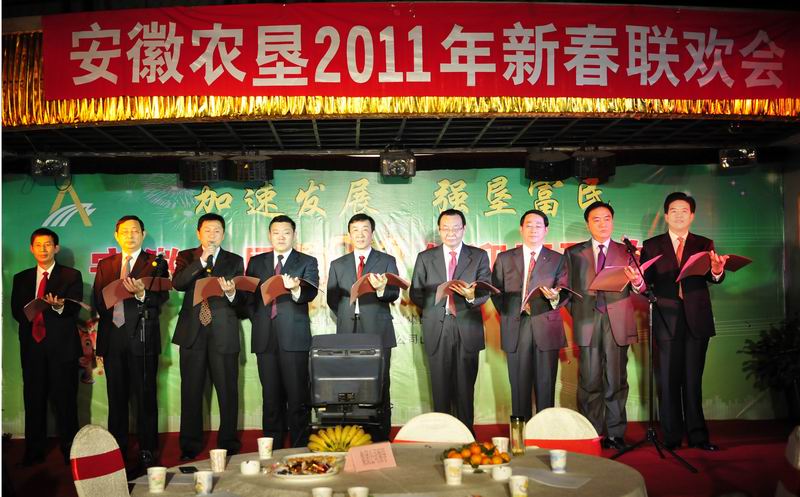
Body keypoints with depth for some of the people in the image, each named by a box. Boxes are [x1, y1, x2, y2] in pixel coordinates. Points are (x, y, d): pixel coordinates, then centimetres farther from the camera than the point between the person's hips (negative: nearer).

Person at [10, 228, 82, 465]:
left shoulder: (72, 276, 5)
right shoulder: (21, 278, 16)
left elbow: (75, 309, -7)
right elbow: (16, 310, 11)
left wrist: (59, 306, -28)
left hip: (63, 346, -3)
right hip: (32, 345, 3)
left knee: (65, 399, -1)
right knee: (33, 399, 6)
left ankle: (69, 451, 6)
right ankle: (34, 452, 15)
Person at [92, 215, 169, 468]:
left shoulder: (156, 263, 4)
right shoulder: (105, 265, 16)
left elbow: (162, 298, -8)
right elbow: (97, 299, 12)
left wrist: (141, 293, -25)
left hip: (142, 337, -4)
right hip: (113, 337, 4)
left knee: (145, 397, 0)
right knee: (116, 397, 11)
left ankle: (147, 450, 7)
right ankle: (117, 449, 20)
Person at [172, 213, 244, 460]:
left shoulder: (235, 261, 10)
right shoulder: (186, 257, 10)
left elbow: (240, 300, 7)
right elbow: (177, 284, -10)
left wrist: (231, 293, -16)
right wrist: (202, 260, -17)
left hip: (223, 333, 0)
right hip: (192, 333, 1)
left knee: (228, 391, 1)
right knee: (191, 391, 6)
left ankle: (228, 443, 13)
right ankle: (190, 445, 18)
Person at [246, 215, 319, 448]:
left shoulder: (307, 262, 7)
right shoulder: (256, 262, 17)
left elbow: (311, 292, -9)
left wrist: (296, 289, -31)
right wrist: (257, 320, 5)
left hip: (294, 338, -3)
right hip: (265, 337, 3)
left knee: (298, 396, -5)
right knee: (271, 396, 7)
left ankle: (300, 450, 1)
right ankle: (272, 449, 14)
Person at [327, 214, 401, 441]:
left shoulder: (387, 261, 9)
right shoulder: (338, 265, 16)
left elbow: (394, 294, -2)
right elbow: (332, 299, 17)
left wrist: (382, 289, -21)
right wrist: (347, 318, 8)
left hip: (378, 333, -2)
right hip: (347, 333, 2)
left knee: (380, 387, -4)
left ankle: (381, 439, 1)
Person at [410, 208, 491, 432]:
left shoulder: (479, 256, 7)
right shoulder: (425, 258, 9)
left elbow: (486, 290, -2)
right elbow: (415, 293, 8)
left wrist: (472, 296, -23)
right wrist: (433, 308, -4)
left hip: (467, 329, 0)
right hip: (437, 328, 1)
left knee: (465, 386, 5)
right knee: (440, 386, 6)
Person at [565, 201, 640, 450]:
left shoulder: (627, 252, 12)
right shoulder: (574, 253, 14)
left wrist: (636, 281, -18)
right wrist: (576, 313, 1)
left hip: (617, 322, 0)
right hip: (587, 322, 0)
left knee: (616, 381, 1)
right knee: (589, 381, 1)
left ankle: (615, 434, 10)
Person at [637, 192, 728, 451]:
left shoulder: (704, 244, 8)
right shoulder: (652, 245, 6)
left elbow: (713, 278, -6)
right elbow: (646, 282, -2)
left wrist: (717, 271, -29)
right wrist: (637, 281, -25)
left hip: (697, 320, 1)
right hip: (667, 320, -1)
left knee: (693, 380, 7)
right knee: (668, 380, 3)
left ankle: (697, 435, 14)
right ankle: (672, 437, 11)